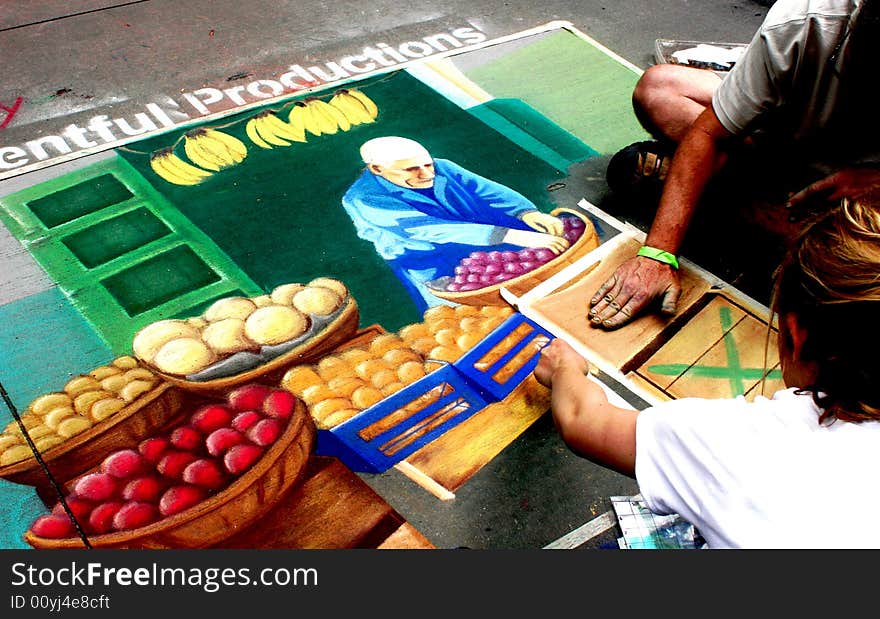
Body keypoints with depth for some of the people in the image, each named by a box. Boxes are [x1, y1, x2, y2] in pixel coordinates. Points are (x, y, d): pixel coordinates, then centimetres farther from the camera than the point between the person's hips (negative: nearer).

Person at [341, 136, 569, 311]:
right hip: (434, 259, -5)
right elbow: (431, 230, -32)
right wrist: (513, 236, -39)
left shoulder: (441, 168, -5)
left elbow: (487, 189, -11)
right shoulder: (365, 200, -23)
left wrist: (529, 213, -34)